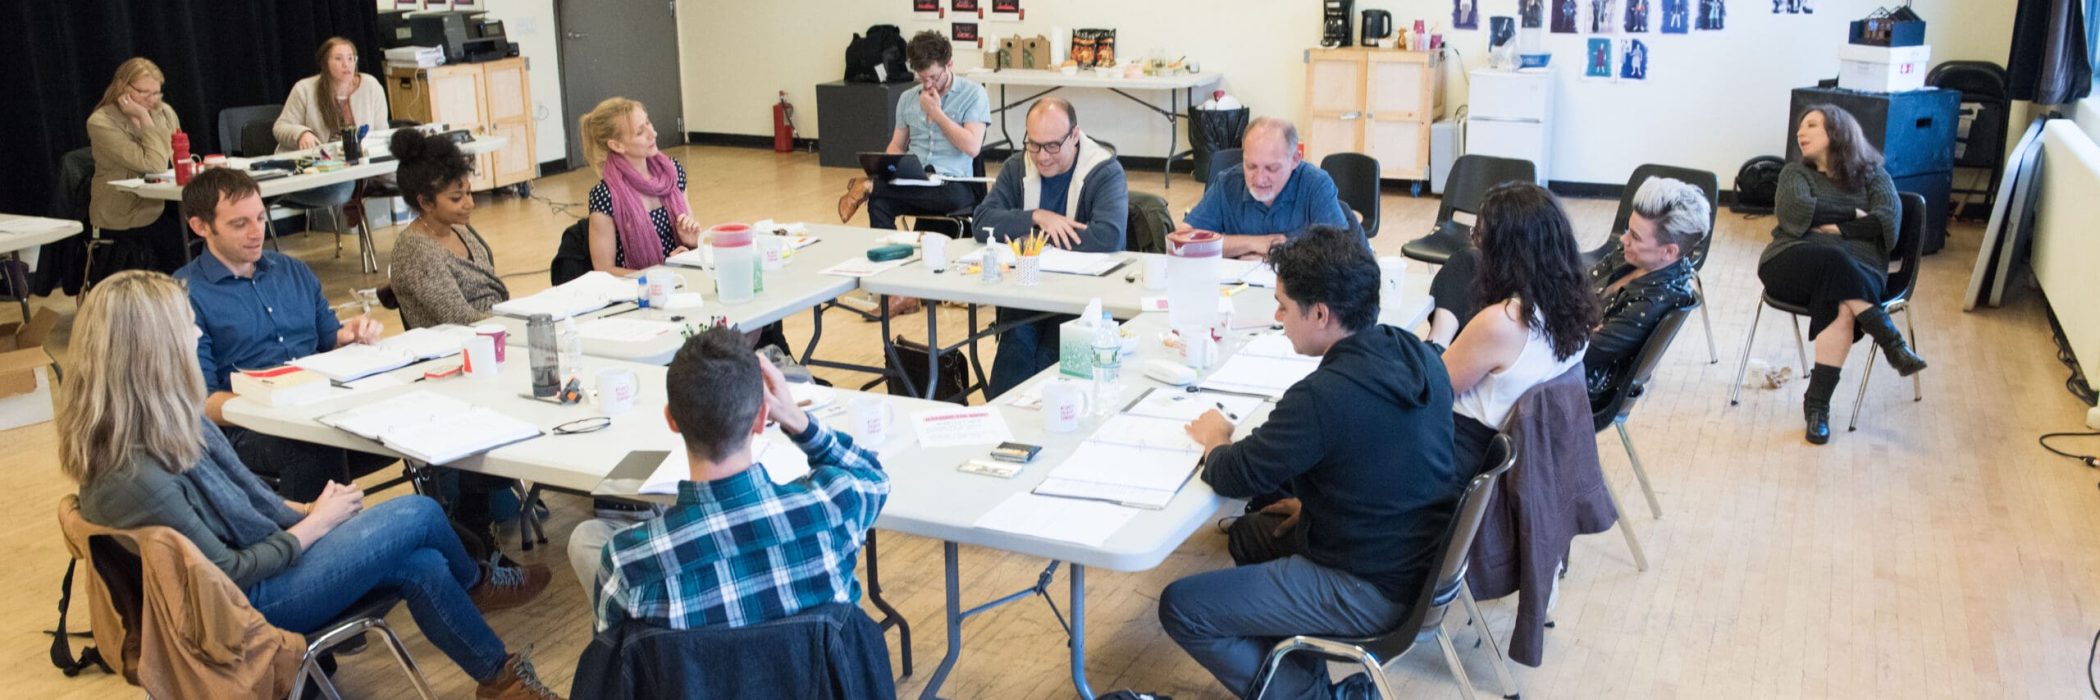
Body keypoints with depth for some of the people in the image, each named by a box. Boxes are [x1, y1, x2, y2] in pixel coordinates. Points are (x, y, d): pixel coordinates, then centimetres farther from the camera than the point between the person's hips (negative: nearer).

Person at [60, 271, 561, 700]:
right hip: (249, 603, -8)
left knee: (421, 564, -3)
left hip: (257, 551, 8)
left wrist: (303, 510, 0)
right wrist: (315, 524, -11)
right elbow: (232, 575, -22)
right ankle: (476, 587, 22)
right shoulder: (135, 477, -31)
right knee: (419, 516, -8)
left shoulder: (159, 423, -5)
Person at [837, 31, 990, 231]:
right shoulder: (908, 98, 16)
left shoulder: (973, 94, 0)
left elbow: (972, 147, -10)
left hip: (952, 184, -2)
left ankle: (870, 187, -26)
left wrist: (936, 112, -6)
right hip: (912, 181, 2)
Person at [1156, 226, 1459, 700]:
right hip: (1421, 555, 9)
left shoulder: (1322, 398, -29)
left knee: (1180, 608, -2)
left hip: (1372, 591, -9)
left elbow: (1232, 478, -15)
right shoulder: (1418, 357, -3)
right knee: (1251, 533, 27)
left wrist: (1214, 439, 5)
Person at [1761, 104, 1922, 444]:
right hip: (1795, 264, 0)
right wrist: (1852, 213, 0)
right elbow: (1794, 210, -3)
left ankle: (1817, 404, -38)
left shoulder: (1873, 175, 18)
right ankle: (1891, 341, -37)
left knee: (1844, 308, -37)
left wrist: (1833, 227, -6)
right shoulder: (1795, 172, 20)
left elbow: (1888, 221, -1)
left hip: (1858, 269, 0)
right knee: (1834, 260, -37)